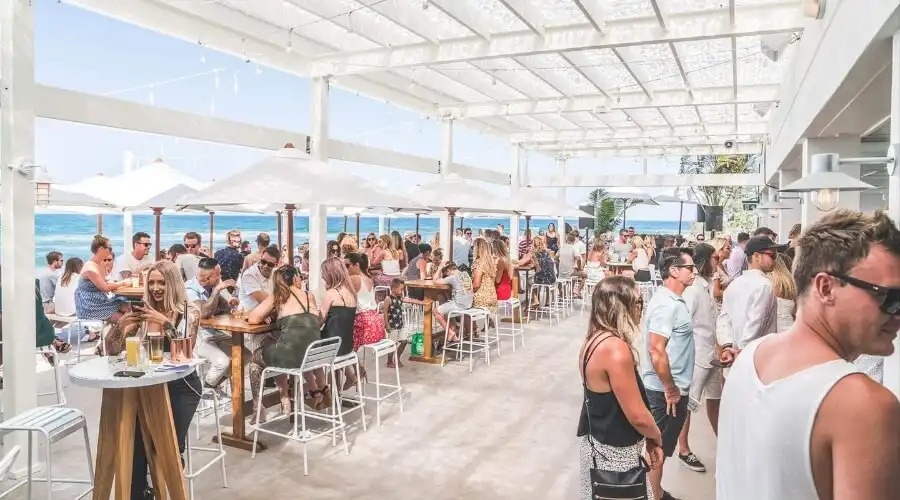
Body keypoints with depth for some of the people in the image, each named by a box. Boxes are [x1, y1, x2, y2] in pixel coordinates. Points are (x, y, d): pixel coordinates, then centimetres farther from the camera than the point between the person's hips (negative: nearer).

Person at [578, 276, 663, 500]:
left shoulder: (595, 339, 1)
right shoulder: (616, 349, -27)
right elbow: (637, 416, -24)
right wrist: (656, 439, -4)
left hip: (599, 442, 9)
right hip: (615, 453, -9)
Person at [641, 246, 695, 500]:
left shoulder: (672, 299, 8)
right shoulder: (667, 304, -23)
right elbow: (656, 350, -28)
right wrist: (670, 388, -19)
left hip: (669, 388, 9)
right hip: (664, 391, -9)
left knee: (659, 446, 21)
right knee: (658, 448, 6)